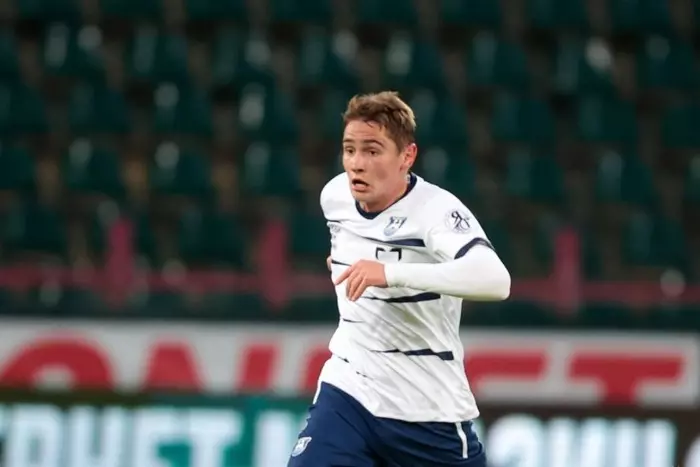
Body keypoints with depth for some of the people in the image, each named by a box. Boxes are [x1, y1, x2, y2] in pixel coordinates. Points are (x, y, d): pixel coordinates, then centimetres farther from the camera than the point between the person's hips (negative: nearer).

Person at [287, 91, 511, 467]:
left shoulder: (436, 210, -21)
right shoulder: (335, 196, -1)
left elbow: (495, 281, -41)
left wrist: (391, 273, -47)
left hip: (428, 411, -4)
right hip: (348, 395, 4)